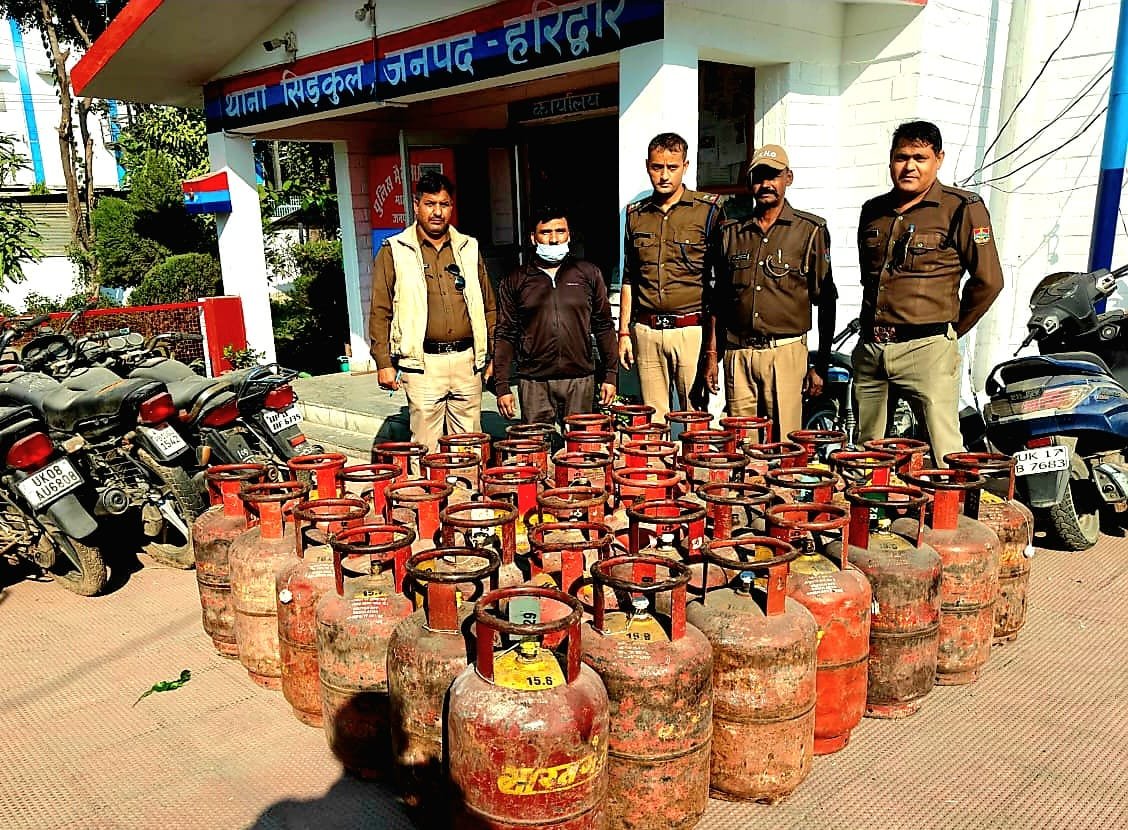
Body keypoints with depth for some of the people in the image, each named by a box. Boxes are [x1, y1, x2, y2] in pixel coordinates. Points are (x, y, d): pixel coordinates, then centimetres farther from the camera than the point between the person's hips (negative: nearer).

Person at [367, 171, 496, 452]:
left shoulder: (468, 248, 14)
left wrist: (493, 356, 12)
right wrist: (383, 362, -4)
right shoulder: (394, 251, 4)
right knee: (426, 447, -3)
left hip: (467, 361, 3)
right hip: (422, 363, -3)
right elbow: (380, 312, 3)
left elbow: (488, 307, 17)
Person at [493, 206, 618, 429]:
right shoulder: (515, 281, 6)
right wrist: (502, 386, 0)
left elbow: (604, 327, 11)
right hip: (534, 383, -1)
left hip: (580, 380, 1)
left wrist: (610, 375, 5)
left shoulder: (589, 274, 9)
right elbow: (505, 334, 6)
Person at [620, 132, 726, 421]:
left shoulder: (709, 210, 1)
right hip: (646, 331, 4)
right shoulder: (636, 213, 12)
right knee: (651, 417, 8)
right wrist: (624, 332, 13)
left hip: (691, 329, -3)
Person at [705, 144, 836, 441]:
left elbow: (826, 302, 4)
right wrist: (711, 354, 11)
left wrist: (821, 365, -1)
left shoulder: (811, 230, 5)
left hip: (786, 352, -3)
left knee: (785, 444, -3)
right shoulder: (732, 232, 14)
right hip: (737, 353, 3)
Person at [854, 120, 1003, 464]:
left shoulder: (962, 209, -2)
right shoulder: (873, 211, 15)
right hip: (869, 350, 6)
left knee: (946, 457, -7)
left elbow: (988, 281, -1)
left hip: (927, 350, -5)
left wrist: (952, 329, 7)